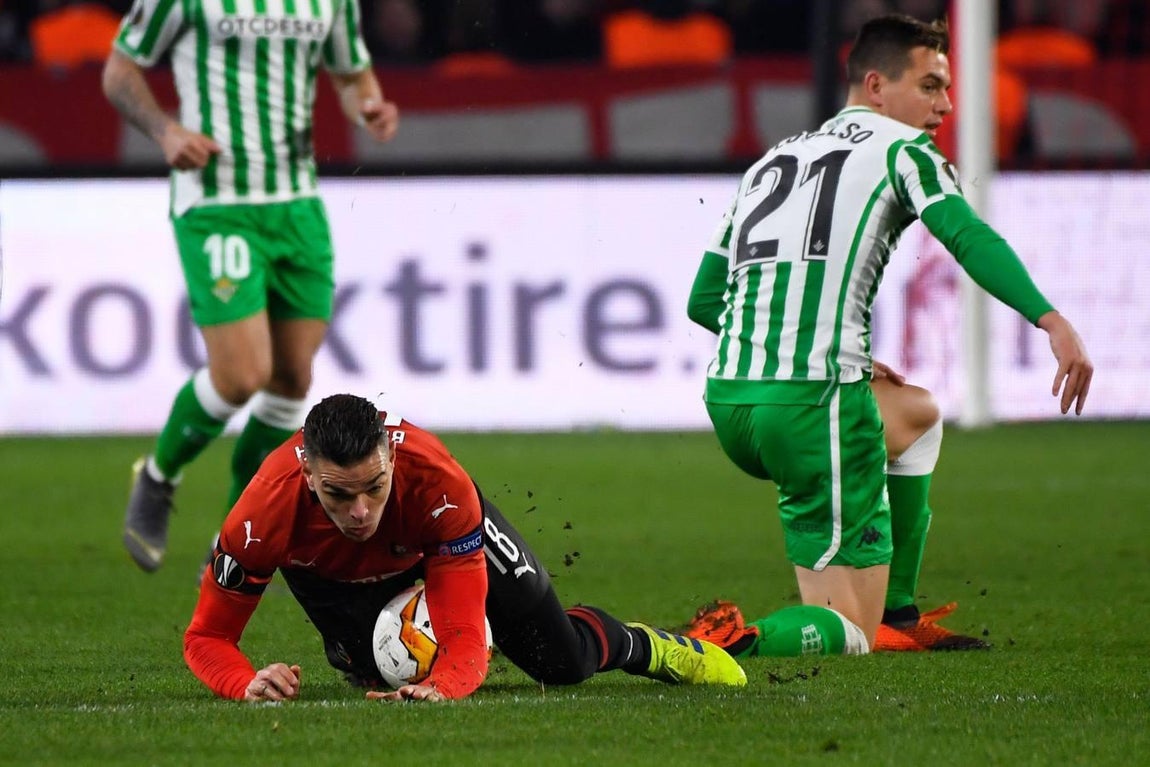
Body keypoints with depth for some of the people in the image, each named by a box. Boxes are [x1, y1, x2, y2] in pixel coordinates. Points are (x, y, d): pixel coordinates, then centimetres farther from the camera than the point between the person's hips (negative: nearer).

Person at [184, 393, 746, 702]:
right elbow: (207, 636, -32)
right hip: (326, 566, 1)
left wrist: (443, 687, -64)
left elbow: (464, 636, -41)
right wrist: (248, 684, -54)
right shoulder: (267, 514, -44)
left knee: (563, 661, -2)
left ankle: (647, 646, 35)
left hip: (436, 536, -1)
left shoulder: (437, 482, -44)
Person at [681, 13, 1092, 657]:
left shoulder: (772, 159, 24)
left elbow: (703, 300, 26)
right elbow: (966, 236, -16)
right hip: (814, 401, -7)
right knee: (852, 636, -4)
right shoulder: (902, 148, 5)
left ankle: (893, 603, 25)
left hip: (727, 398, 7)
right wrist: (1052, 321, -27)